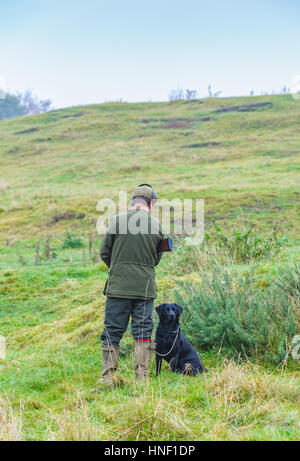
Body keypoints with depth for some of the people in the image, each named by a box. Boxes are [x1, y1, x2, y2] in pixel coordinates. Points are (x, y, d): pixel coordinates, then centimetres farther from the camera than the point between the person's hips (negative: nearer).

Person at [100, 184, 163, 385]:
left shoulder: (117, 221, -4)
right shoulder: (157, 225, 1)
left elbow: (104, 252, 2)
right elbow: (157, 258, 10)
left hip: (118, 286, -1)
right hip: (146, 287, 1)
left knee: (113, 331, 7)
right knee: (143, 332, 7)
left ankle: (108, 376, 8)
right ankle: (142, 377, 7)